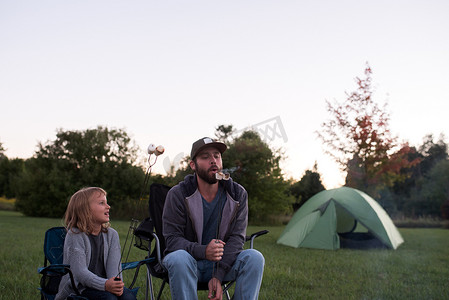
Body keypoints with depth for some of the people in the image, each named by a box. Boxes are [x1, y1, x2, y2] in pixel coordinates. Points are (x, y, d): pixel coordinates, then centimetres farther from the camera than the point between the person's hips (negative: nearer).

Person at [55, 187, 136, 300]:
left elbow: (114, 265, -5)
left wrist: (116, 284, -27)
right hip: (78, 288, -4)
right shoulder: (74, 236, -10)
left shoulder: (112, 234, 7)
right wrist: (105, 285, -35)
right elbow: (80, 271, -20)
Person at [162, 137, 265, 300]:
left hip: (224, 263, 2)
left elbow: (237, 237, -8)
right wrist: (203, 251, -32)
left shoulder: (238, 194, -3)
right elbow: (172, 239, -13)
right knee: (179, 259, -36)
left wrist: (218, 275, -21)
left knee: (254, 258, -25)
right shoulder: (177, 194, -10)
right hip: (190, 260, -2)